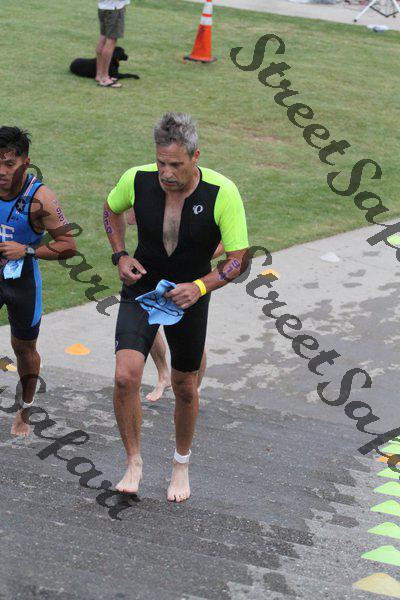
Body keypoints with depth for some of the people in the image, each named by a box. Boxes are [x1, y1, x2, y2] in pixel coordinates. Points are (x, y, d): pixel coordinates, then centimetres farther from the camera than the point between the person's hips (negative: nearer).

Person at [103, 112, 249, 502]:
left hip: (190, 296, 0)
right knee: (126, 377, -18)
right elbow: (111, 209, 8)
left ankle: (181, 463, 38)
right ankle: (133, 462, 3)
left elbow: (239, 259, -16)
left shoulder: (222, 193, -22)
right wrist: (120, 256, -5)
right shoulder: (137, 180, -16)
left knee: (185, 388, 12)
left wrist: (199, 287, -30)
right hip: (141, 289, 1)